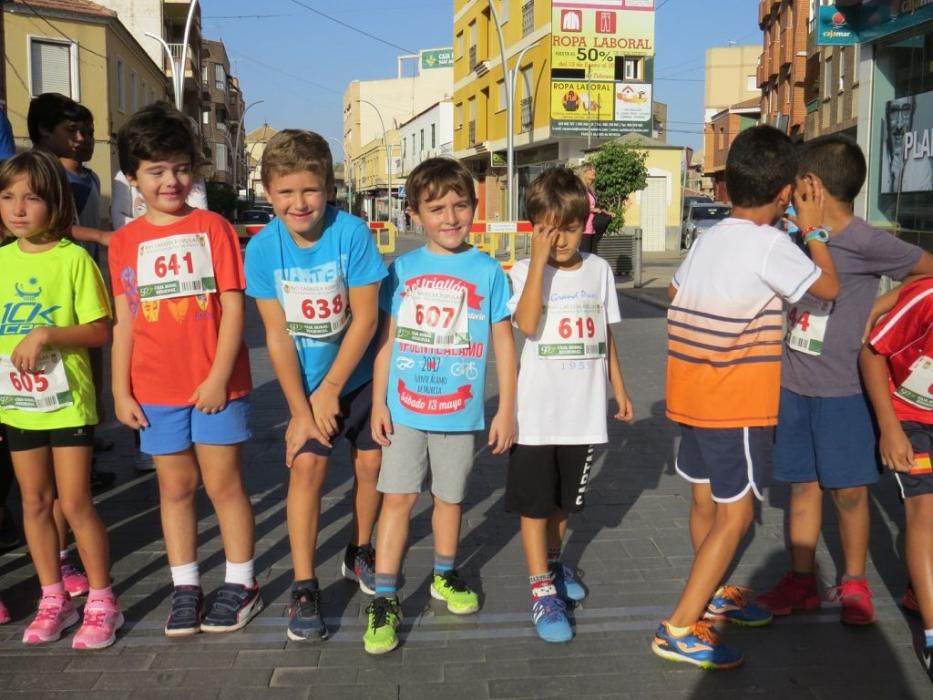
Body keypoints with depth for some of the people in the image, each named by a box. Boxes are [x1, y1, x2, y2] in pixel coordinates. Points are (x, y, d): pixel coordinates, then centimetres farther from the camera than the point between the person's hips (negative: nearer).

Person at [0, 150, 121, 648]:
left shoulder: (74, 258, -10)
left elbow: (99, 331, -10)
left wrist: (48, 334, -24)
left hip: (67, 401, -5)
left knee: (75, 503, -2)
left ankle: (101, 603, 12)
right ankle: (54, 599, 26)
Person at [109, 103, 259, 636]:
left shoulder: (213, 227, -3)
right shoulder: (125, 241, 5)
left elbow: (233, 307, -7)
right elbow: (124, 321, 6)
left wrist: (219, 377, -13)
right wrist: (121, 391, 2)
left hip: (216, 385, -3)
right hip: (155, 390, 3)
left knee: (224, 485, 5)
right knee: (176, 488, 12)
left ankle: (241, 583, 20)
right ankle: (185, 587, 24)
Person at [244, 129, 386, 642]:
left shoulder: (352, 234, -21)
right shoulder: (263, 248, -15)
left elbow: (364, 318, -18)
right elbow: (277, 334, -12)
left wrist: (330, 391, -15)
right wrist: (300, 409, -12)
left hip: (360, 374, 0)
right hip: (305, 379, 0)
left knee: (370, 462, 6)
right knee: (306, 465, -8)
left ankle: (360, 553, 33)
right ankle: (304, 588, 1)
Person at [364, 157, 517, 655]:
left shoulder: (488, 271, -3)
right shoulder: (402, 269, 0)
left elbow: (503, 343, 0)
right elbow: (387, 339, 4)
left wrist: (506, 409, -2)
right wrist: (378, 402, 1)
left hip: (460, 411, 0)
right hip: (404, 408, 0)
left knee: (449, 497, 15)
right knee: (397, 497, 0)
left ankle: (444, 576, 37)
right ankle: (384, 599, 8)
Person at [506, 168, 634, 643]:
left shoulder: (599, 270, 3)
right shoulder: (525, 272, -8)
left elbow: (606, 336, 12)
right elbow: (528, 324, -26)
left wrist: (619, 389, 14)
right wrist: (540, 260, -25)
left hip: (585, 412, 4)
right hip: (537, 413, -4)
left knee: (565, 500, 20)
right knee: (535, 503, 3)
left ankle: (553, 562, 42)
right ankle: (542, 590, 13)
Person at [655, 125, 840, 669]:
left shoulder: (708, 237, 7)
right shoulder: (770, 244, -15)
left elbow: (676, 290, 20)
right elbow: (829, 287, -3)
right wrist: (813, 227, 5)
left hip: (691, 394, 8)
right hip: (735, 403, -8)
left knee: (707, 502, 20)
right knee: (735, 515, -1)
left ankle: (712, 595, 38)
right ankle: (681, 628, 0)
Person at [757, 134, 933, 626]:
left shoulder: (866, 242, -14)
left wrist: (874, 309, -5)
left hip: (842, 391, -5)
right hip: (793, 388, 6)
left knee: (848, 490, 7)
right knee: (803, 486, 13)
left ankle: (854, 582, 24)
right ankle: (802, 579, 24)